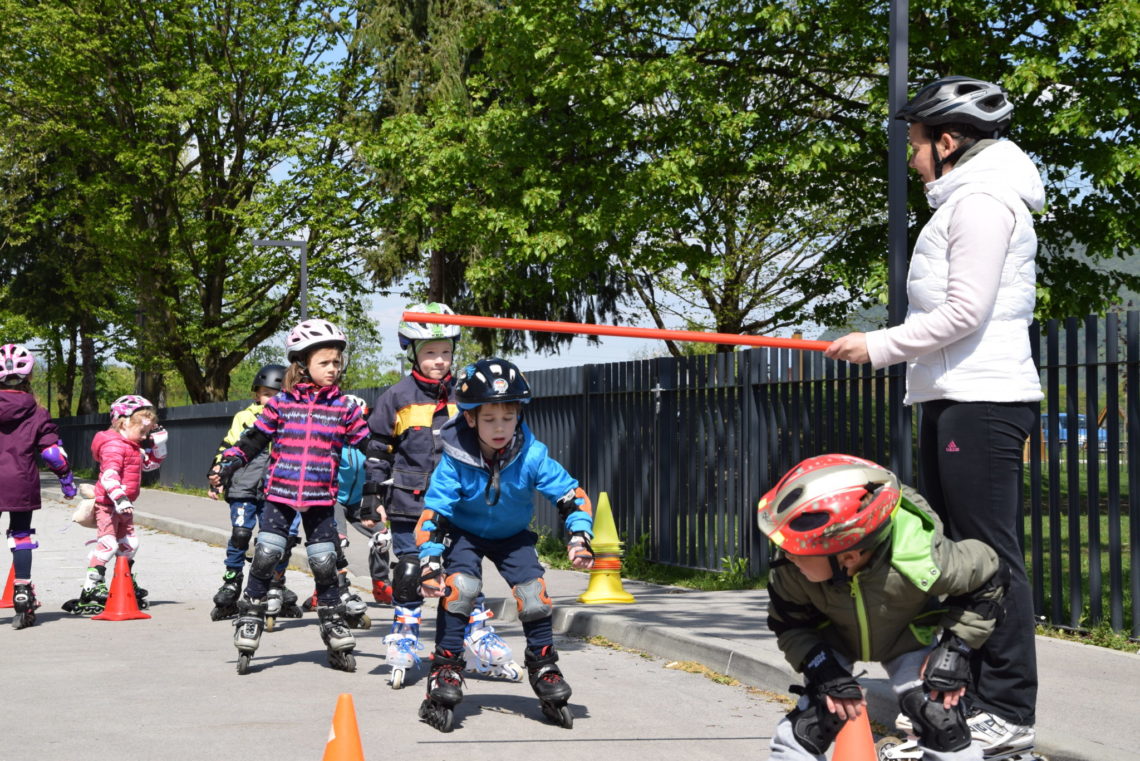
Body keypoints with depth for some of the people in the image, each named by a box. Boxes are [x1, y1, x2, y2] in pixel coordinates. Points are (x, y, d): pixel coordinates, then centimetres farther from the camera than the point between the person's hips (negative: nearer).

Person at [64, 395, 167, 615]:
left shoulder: (134, 448, 14)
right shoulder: (114, 445, -18)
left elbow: (151, 463, 26)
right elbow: (109, 475, -31)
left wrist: (158, 443, 10)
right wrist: (120, 499, -41)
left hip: (123, 505, 10)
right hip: (108, 503, -10)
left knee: (129, 543, 17)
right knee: (107, 543, -15)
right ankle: (91, 587, -13)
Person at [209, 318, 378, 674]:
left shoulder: (343, 408, 3)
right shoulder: (281, 404, 1)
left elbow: (368, 446, 11)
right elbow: (253, 440, 6)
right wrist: (225, 467, -2)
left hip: (321, 500, 1)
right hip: (279, 495, 0)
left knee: (325, 565, 3)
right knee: (264, 560, -6)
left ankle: (335, 631, 17)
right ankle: (248, 625, 7)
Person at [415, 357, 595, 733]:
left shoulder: (532, 455, -26)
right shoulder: (455, 461, -29)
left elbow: (572, 496, -19)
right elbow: (433, 514, -26)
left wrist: (579, 539, -31)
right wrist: (430, 564, -35)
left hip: (513, 535, 2)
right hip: (464, 533, -2)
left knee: (534, 594, -12)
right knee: (460, 587, -25)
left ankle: (544, 668, 9)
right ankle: (446, 667, -11)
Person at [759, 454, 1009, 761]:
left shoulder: (921, 559, -40)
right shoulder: (790, 567, -36)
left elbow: (990, 577, -21)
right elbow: (788, 624, -15)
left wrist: (957, 648, -22)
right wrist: (824, 671, -29)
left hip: (907, 640, -1)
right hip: (834, 640, 1)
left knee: (940, 716, -16)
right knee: (810, 722, -14)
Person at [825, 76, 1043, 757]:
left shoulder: (981, 201, -10)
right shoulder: (964, 199, 21)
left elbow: (965, 311, -18)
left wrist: (879, 345, -11)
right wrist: (891, 348, 12)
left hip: (981, 400, -11)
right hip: (956, 396, 11)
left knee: (990, 552, -10)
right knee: (955, 549, 13)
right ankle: (966, 694, 19)